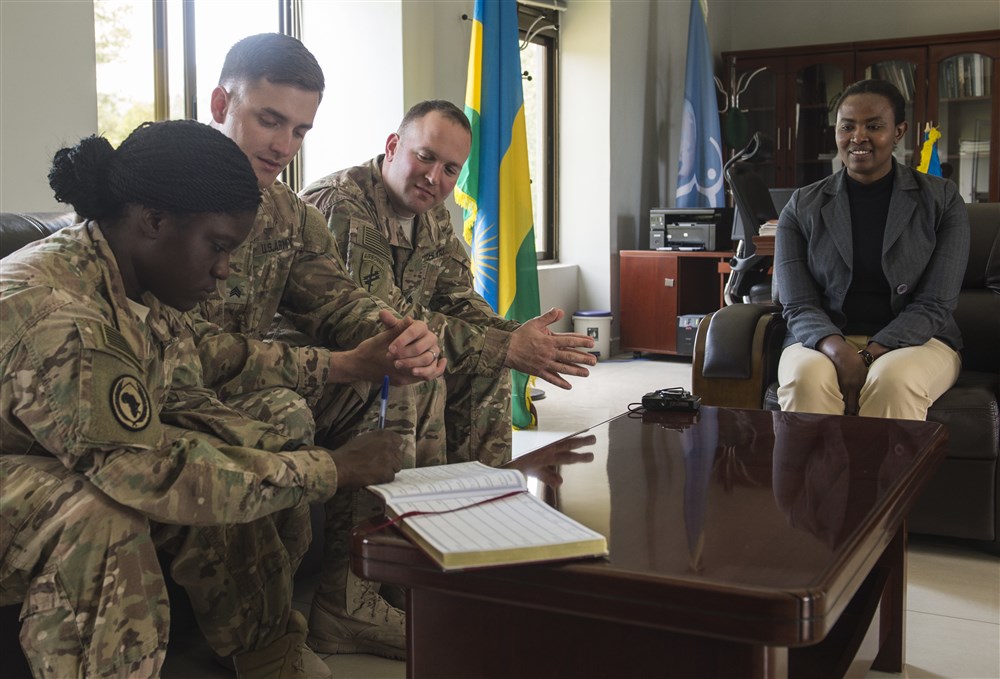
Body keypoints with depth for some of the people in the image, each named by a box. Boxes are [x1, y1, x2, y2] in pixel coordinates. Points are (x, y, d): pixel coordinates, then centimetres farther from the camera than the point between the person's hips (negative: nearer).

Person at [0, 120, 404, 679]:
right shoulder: (52, 309, -34)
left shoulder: (151, 291, -6)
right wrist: (334, 470, -31)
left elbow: (185, 407, -3)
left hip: (88, 472, 9)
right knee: (102, 517, -39)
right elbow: (158, 472, -36)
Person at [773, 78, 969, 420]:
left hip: (915, 341, 0)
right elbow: (798, 306, -2)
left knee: (892, 380, -36)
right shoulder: (802, 208, 7)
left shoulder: (943, 200, 4)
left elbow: (935, 305, -4)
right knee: (808, 376, -35)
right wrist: (839, 351, -24)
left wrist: (869, 357, -20)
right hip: (826, 340, 1)